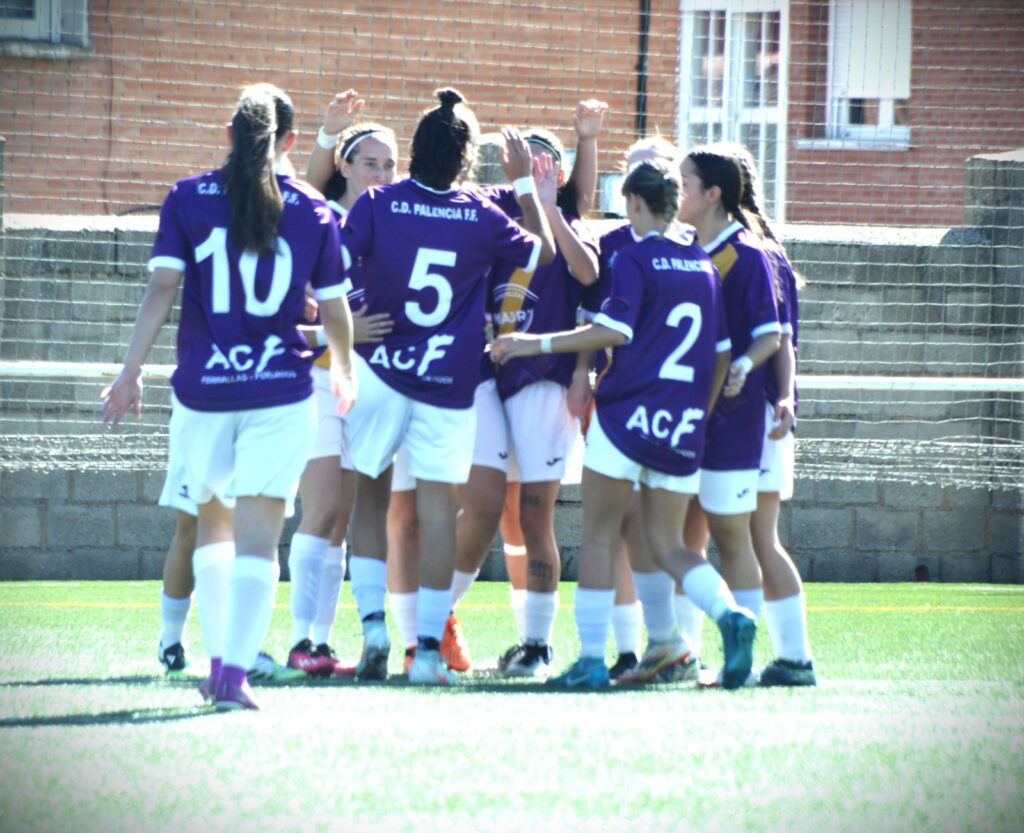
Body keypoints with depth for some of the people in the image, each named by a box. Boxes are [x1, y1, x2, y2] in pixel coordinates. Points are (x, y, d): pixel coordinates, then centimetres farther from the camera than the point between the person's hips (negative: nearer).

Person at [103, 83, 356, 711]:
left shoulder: (188, 200, 1)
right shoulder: (312, 211, 3)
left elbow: (162, 289, -7)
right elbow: (334, 307, 7)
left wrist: (132, 372, -5)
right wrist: (345, 370, 25)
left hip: (203, 387, 1)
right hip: (281, 390, -1)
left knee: (213, 520, 21)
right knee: (258, 537, -4)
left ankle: (219, 658, 16)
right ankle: (236, 673, -16)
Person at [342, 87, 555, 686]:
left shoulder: (378, 204, -6)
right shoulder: (482, 216, -2)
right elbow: (542, 252, 15)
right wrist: (525, 182, 22)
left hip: (380, 370, 0)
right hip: (451, 383, 0)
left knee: (369, 500, 14)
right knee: (439, 511, 0)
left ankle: (373, 621, -1)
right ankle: (429, 647, -4)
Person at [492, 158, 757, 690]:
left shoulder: (635, 258, -6)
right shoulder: (703, 265, 13)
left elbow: (615, 330, -16)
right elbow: (723, 351, 15)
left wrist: (538, 344, -10)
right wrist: (702, 415, 25)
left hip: (628, 415, -5)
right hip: (683, 427, 5)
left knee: (599, 535, 4)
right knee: (667, 543, 10)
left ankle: (591, 659, 1)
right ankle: (729, 614, -14)